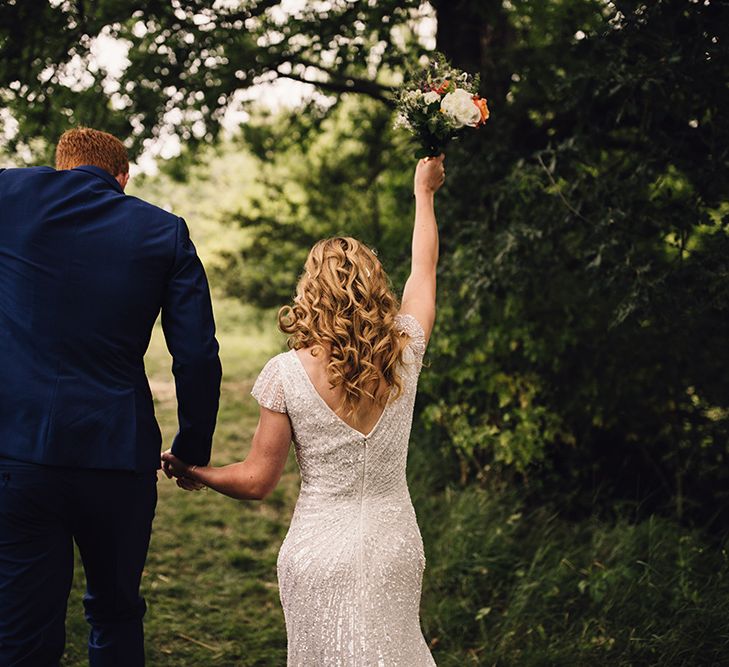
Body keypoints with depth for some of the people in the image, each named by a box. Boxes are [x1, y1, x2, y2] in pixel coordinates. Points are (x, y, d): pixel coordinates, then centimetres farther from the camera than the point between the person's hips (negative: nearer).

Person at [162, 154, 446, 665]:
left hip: (320, 552, -3)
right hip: (396, 547, 3)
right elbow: (425, 268, 13)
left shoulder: (287, 373, -13)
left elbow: (257, 481, -7)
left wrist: (190, 471, 11)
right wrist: (423, 191, 28)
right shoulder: (403, 354, -5)